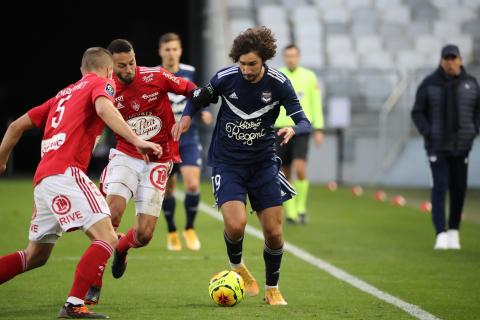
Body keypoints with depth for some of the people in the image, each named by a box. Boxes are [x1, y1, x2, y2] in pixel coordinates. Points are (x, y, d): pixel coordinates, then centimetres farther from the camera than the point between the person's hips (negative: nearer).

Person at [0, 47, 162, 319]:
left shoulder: (64, 94, 27)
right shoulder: (102, 84, 7)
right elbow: (104, 107, -18)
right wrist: (136, 141, -26)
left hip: (43, 179, 8)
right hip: (66, 173, -8)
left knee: (36, 256, 19)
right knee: (107, 238, -14)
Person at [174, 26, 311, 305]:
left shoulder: (278, 83, -11)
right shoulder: (225, 78, -12)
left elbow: (304, 122, -12)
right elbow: (199, 99, 7)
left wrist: (293, 130, -36)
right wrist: (187, 116, -15)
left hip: (264, 163, 1)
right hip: (227, 163, -1)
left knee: (274, 232, -1)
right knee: (236, 225, -21)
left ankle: (272, 289, 24)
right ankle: (236, 267, 13)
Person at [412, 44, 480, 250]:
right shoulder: (429, 84, -3)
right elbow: (418, 112, 2)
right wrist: (427, 133, -11)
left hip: (462, 146, 3)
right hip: (437, 146, -3)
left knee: (459, 188, 4)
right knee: (440, 186, -12)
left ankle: (454, 231, 17)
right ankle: (441, 234, -16)